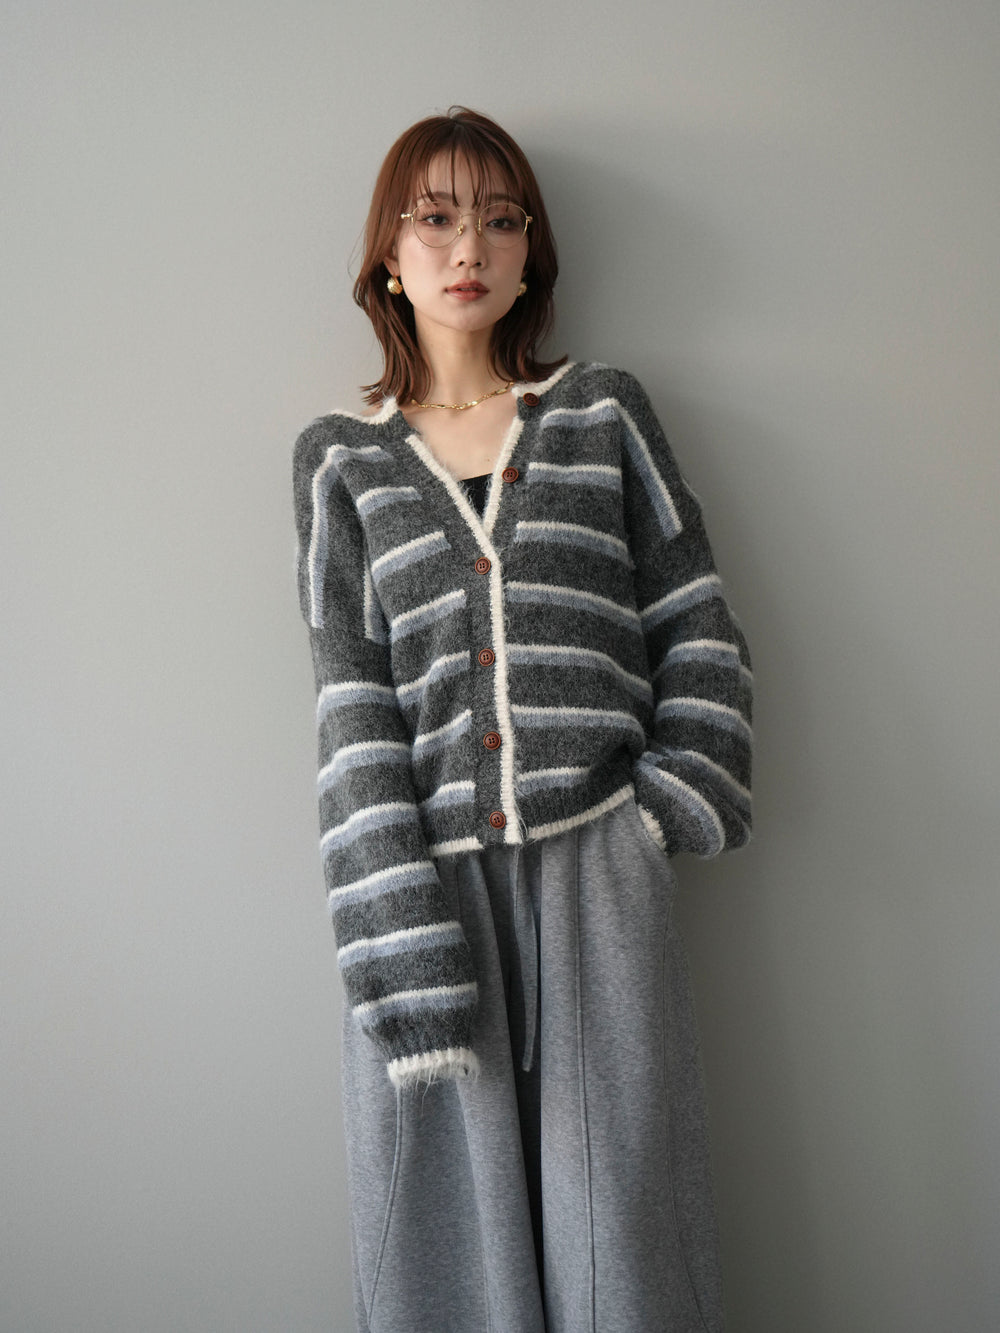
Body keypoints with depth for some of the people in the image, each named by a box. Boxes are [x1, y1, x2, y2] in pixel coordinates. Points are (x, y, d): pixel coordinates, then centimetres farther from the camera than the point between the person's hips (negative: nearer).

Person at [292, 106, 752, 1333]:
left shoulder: (604, 412, 10)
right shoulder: (339, 457, 9)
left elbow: (696, 627, 10)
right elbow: (351, 702, 0)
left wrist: (674, 804, -3)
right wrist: (402, 944, -8)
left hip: (599, 865, 0)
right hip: (429, 873, 1)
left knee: (619, 1227, 5)